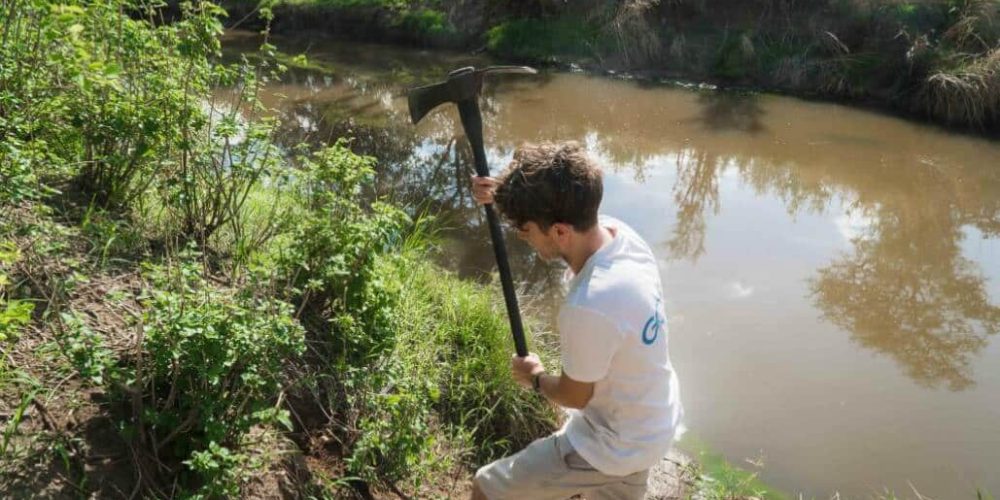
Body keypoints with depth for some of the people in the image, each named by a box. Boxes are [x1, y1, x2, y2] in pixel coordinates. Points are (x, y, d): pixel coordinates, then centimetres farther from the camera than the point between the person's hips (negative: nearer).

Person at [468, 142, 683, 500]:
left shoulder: (590, 307, -39)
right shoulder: (618, 232, -16)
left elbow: (574, 396, -20)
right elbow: (556, 211, 8)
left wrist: (534, 377, 1)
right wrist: (505, 197, -10)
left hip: (614, 444, -8)